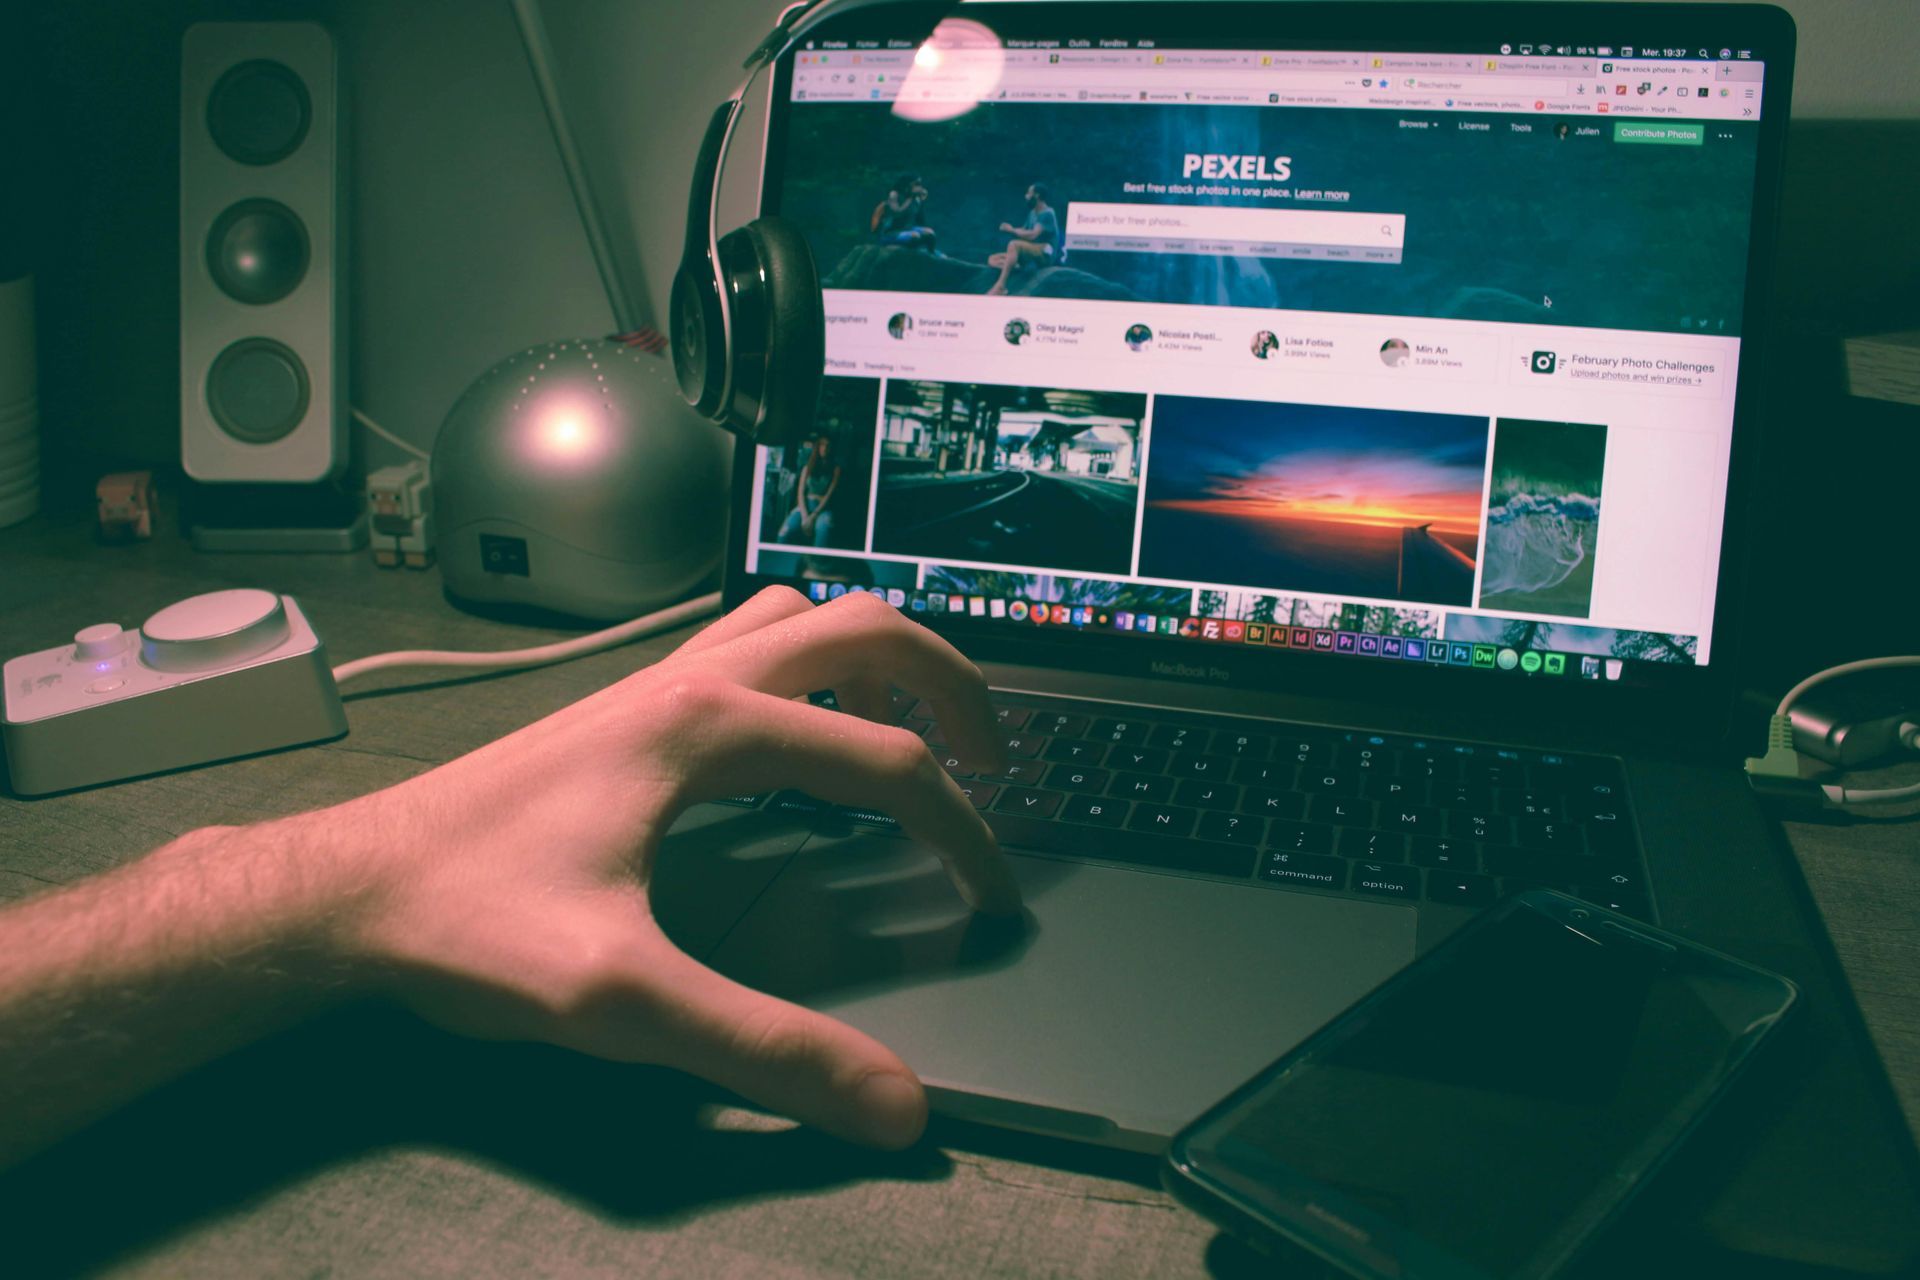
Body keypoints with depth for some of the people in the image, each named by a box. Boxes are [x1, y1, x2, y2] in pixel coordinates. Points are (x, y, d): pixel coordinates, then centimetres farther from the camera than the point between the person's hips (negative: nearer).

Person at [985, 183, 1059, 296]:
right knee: (992, 260, 1)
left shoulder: (1047, 214, -12)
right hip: (1030, 254, 10)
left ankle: (1000, 286, -41)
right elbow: (1023, 232, 17)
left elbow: (1032, 235, -23)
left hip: (1045, 254, -10)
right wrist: (1012, 229, -4)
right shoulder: (1032, 213, 16)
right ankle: (1016, 267, -28)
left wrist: (1012, 230, -11)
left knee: (1013, 244, -35)